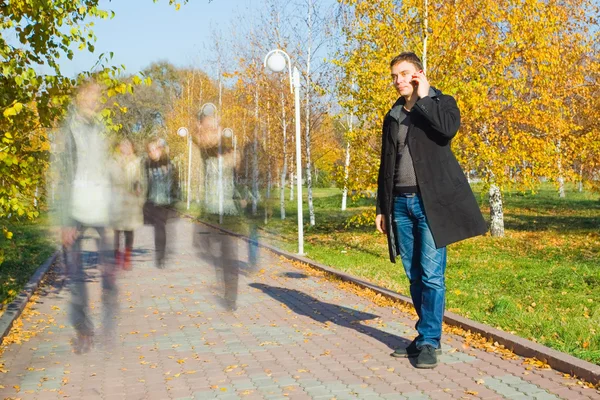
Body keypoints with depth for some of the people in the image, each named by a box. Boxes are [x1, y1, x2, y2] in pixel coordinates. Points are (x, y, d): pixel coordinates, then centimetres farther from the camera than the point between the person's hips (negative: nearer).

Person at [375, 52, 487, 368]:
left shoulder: (441, 103, 2)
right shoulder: (393, 116, 17)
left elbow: (448, 128, -22)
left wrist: (424, 97, -11)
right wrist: (382, 208, 15)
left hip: (431, 202, -5)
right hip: (401, 203, 5)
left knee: (431, 275, -7)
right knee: (415, 276, 9)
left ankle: (429, 342, 1)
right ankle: (426, 335, 19)